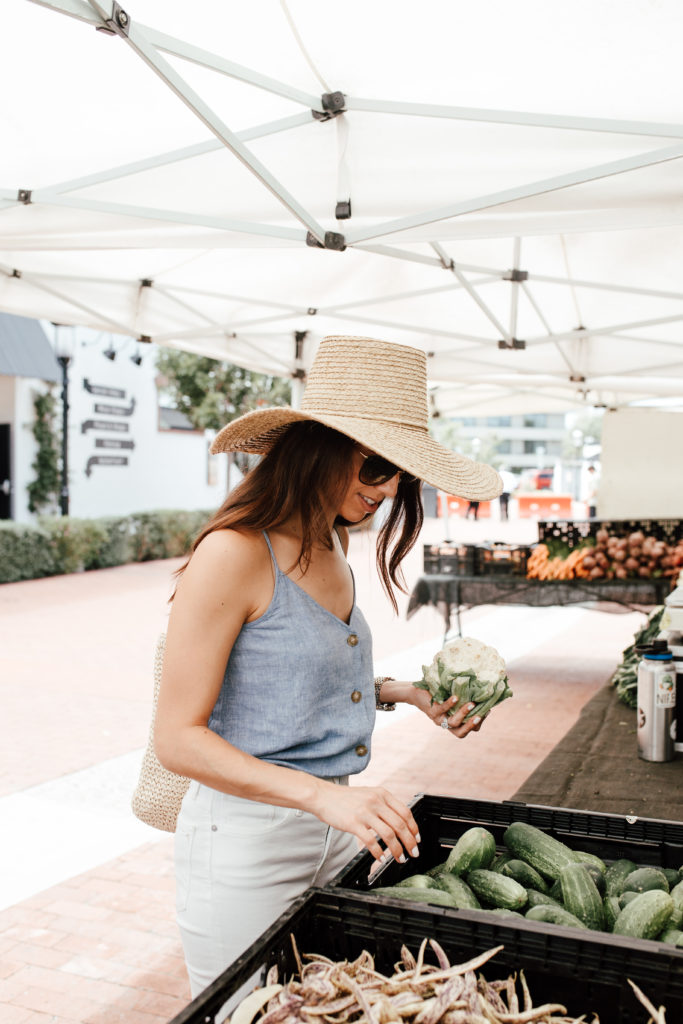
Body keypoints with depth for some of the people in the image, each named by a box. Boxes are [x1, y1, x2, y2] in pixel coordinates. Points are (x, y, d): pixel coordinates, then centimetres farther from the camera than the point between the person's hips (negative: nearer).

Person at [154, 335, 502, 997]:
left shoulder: (331, 548, 5)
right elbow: (178, 737, -19)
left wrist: (406, 694, 4)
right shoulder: (235, 552, -19)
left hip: (334, 831, 7)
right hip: (245, 838, -7)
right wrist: (323, 795, -28)